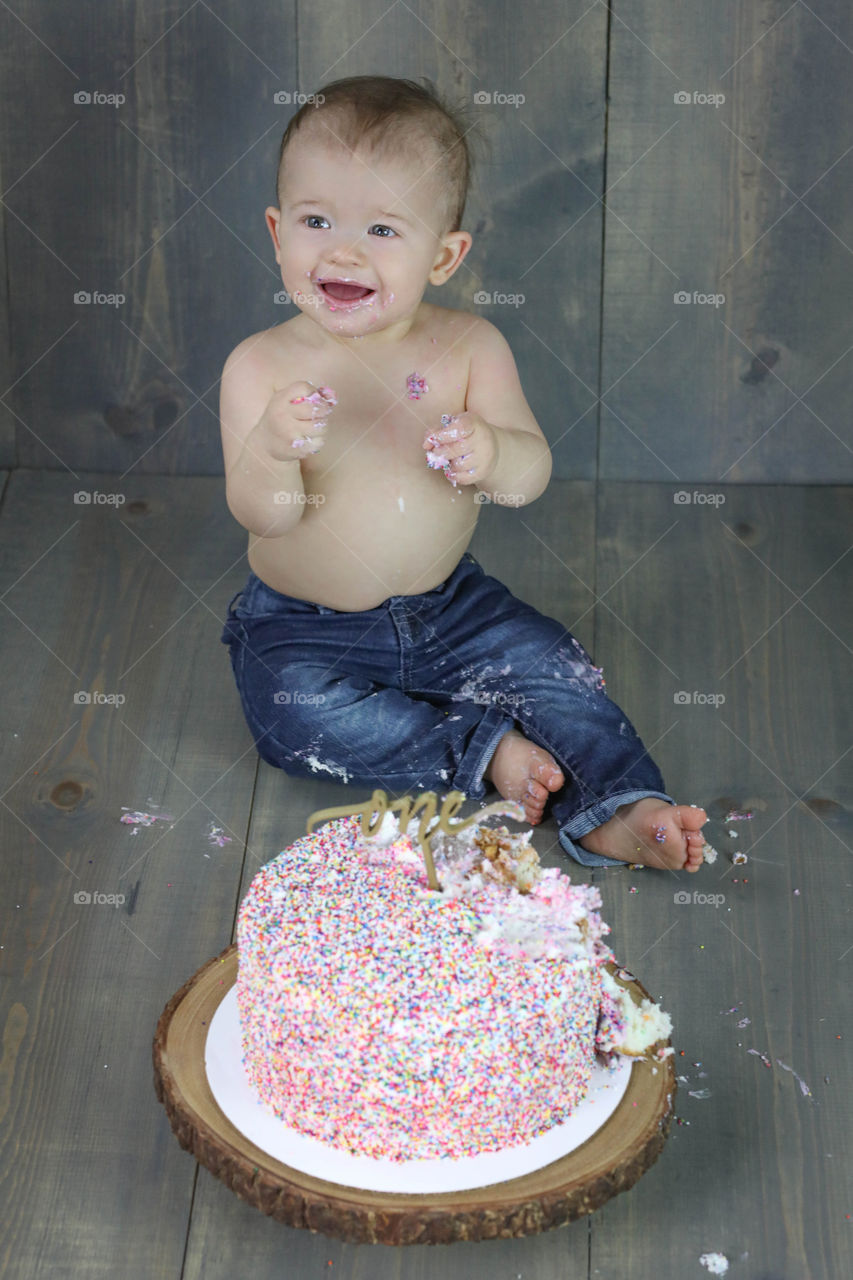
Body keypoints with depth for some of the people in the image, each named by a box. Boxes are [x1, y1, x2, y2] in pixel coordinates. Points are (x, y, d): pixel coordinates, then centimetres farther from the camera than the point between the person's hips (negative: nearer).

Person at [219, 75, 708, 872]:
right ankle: (486, 752, -16)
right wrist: (272, 448, -42)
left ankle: (614, 814, -7)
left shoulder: (468, 349, -9)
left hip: (447, 608, 2)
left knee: (550, 664, -14)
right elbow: (262, 516, -19)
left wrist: (491, 454, -36)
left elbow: (532, 476, -12)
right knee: (294, 712, -26)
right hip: (304, 629, -1)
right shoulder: (260, 367, -14)